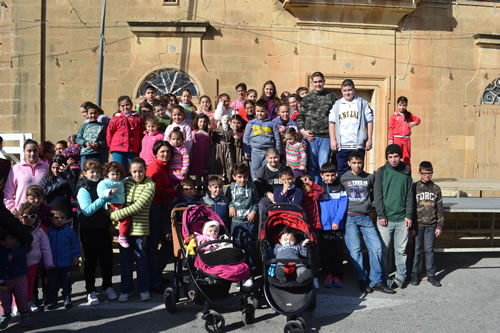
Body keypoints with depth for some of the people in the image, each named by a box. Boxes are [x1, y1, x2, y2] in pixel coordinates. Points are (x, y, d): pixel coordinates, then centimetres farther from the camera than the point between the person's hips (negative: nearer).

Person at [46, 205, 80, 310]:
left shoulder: (69, 230, -7)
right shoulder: (49, 231, -2)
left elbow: (75, 244, -1)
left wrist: (76, 256, -2)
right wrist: (45, 260, 8)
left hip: (66, 263, -1)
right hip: (52, 264, 1)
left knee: (66, 282, 11)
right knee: (52, 283, 10)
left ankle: (67, 298, 26)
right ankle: (52, 300, 23)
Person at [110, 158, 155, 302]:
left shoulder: (150, 185, -8)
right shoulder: (126, 182, 8)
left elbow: (138, 206, -17)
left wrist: (116, 215, -15)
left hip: (139, 228, -4)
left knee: (141, 259, 5)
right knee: (125, 260, 10)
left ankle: (144, 289, 21)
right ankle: (125, 290, 23)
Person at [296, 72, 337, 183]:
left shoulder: (331, 97, 8)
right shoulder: (307, 99, 11)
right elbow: (300, 117, 9)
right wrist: (303, 131, -5)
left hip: (326, 137, -1)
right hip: (310, 137, 1)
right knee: (312, 165, 6)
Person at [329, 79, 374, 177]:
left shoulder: (363, 103, 7)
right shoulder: (337, 105, 11)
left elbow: (369, 122, 5)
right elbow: (332, 123, 8)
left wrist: (369, 140, -2)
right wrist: (333, 140, -1)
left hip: (358, 145, -1)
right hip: (341, 145, 1)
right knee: (342, 171, 4)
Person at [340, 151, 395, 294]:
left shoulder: (370, 178, 11)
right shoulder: (343, 179, 6)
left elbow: (375, 194, 25)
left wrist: (367, 202, 14)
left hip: (366, 218, 2)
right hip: (349, 218, -2)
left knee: (376, 247, -6)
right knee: (355, 249, -8)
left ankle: (376, 282, 3)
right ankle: (362, 281, 1)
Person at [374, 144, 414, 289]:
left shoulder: (406, 173, 8)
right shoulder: (381, 172, 1)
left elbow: (410, 196, 8)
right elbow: (377, 195, -2)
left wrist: (409, 215, 0)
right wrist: (381, 215, -9)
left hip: (402, 219, 2)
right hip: (385, 218, -2)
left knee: (401, 250, 7)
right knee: (383, 249, 3)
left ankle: (400, 277, 18)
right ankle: (384, 277, 14)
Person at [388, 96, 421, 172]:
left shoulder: (409, 115, 12)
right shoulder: (394, 116, 3)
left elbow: (418, 119, 22)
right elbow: (391, 128, 0)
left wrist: (414, 123, -2)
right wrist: (391, 140, -7)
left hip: (407, 139, 3)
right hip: (397, 139, -3)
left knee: (407, 158, 7)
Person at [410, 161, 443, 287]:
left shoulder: (436, 188, 6)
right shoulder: (414, 187, -1)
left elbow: (439, 209, 9)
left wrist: (439, 226, 4)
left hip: (431, 225, 2)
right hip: (417, 224, -1)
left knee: (429, 249, 6)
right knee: (417, 249, 5)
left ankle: (431, 275, 16)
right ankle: (415, 274, 16)